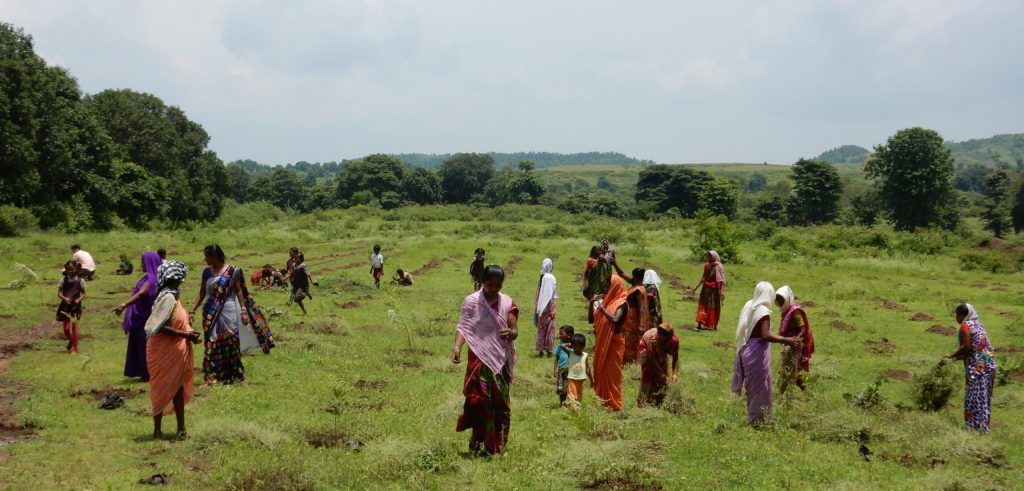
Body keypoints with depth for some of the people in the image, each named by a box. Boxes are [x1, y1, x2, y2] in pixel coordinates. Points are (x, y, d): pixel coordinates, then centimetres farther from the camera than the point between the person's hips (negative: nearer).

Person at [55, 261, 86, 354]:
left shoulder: (80, 281, -3)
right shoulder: (63, 280, 1)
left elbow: (83, 294, 0)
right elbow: (59, 293, -1)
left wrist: (78, 300, -19)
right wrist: (65, 298, -21)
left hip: (76, 306, -2)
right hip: (65, 306, 2)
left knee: (74, 327, 0)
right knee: (66, 328, 2)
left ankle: (75, 349, 9)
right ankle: (71, 342, 33)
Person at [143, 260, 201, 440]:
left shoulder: (173, 296, 10)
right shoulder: (167, 298, -19)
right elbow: (159, 327, -26)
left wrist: (189, 333, -1)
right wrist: (185, 334, -23)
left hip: (176, 351, 9)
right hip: (165, 352, -9)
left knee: (178, 387, 13)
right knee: (163, 390, 1)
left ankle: (181, 428, 21)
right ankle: (157, 431, 12)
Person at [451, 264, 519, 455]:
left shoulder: (507, 303, 6)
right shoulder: (472, 301, -3)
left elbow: (515, 330, 3)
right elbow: (463, 327, -9)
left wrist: (510, 333, -21)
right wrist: (457, 347, -26)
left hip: (501, 358, 4)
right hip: (479, 358, -4)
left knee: (500, 401, 7)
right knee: (479, 397, -14)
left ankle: (496, 443, 19)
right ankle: (476, 440, -2)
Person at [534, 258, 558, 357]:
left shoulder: (541, 277, 5)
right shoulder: (550, 277, -13)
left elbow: (537, 294, 9)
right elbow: (551, 295, -15)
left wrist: (538, 308, 15)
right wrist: (551, 310, -13)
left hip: (541, 307, 6)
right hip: (548, 305, -6)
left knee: (541, 327, 11)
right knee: (549, 327, 3)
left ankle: (540, 350, 14)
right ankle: (548, 350, 4)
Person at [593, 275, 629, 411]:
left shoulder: (621, 303, -10)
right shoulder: (608, 301, 13)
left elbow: (615, 320, -27)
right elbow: (594, 320, 17)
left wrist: (603, 309, -19)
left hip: (613, 343, -8)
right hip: (602, 343, 8)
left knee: (612, 373, -3)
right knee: (600, 372, 11)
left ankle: (614, 404, 3)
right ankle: (603, 402, 19)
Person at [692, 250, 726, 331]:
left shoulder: (718, 267, -11)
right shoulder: (707, 266, 8)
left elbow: (722, 280, -15)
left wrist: (722, 291, -24)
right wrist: (696, 287, 17)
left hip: (714, 290, -6)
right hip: (706, 289, 6)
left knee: (713, 308, 5)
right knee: (703, 306, 3)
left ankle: (714, 326, 17)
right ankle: (699, 325, 3)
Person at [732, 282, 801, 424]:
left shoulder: (749, 306, 7)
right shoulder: (763, 311, -18)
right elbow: (766, 335, -26)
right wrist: (786, 340, -23)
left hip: (747, 350, 8)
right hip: (758, 352, -8)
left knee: (752, 386, 18)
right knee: (760, 387, 2)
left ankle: (752, 418, 27)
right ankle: (759, 419, 9)